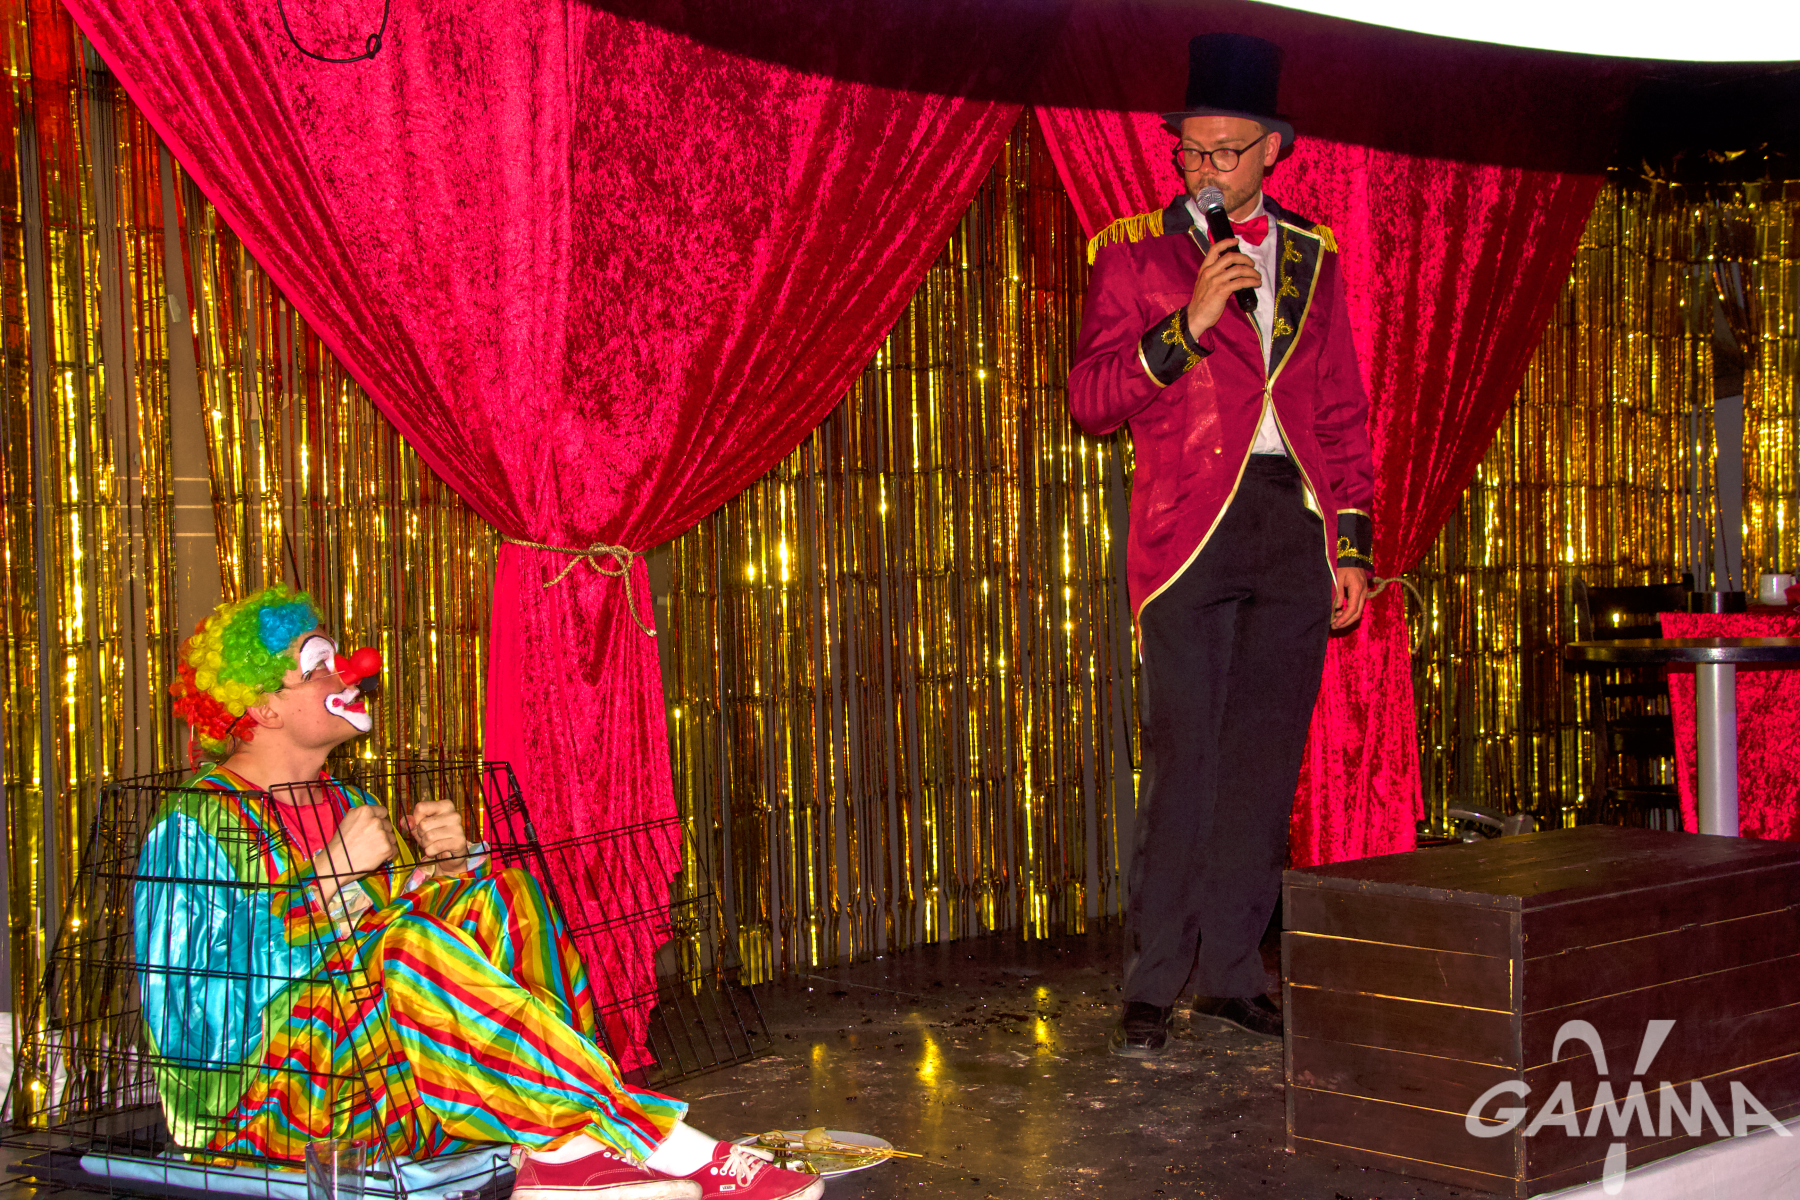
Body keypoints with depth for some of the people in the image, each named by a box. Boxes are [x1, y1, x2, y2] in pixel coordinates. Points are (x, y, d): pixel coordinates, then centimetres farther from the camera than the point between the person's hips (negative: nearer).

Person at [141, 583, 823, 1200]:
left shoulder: (342, 803, 19)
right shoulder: (196, 824, -5)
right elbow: (205, 1000, -19)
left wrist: (441, 864, -5)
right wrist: (331, 875, -20)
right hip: (257, 1097, -7)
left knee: (496, 893, -10)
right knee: (407, 942, -32)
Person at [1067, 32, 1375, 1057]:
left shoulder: (1312, 259, 15)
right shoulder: (1134, 251, 5)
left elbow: (1344, 413, 17)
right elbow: (1091, 400, -3)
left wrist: (1352, 543, 10)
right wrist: (1187, 323, -14)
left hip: (1296, 529, 4)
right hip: (1192, 526, -4)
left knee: (1266, 761, 5)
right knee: (1185, 759, -7)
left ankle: (1231, 973, 13)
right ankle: (1152, 988, -1)